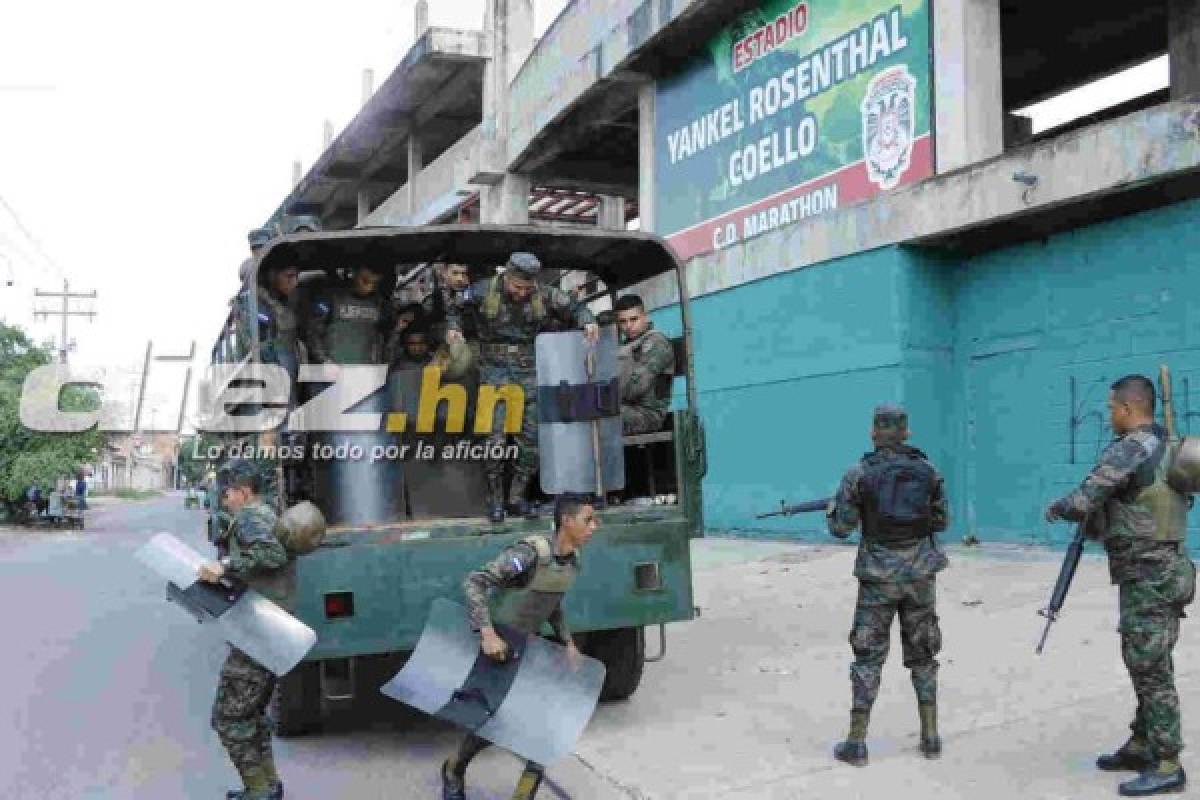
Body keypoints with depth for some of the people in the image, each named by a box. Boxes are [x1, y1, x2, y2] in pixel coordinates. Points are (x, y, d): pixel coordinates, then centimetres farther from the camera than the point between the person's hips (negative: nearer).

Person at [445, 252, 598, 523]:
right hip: (495, 368, -2)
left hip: (530, 370, 2)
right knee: (495, 435, -7)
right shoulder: (484, 292, -4)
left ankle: (517, 497, 16)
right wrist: (453, 328, -9)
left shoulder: (544, 295, -1)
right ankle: (495, 497, 8)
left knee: (531, 436, 2)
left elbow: (574, 309, 8)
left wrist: (587, 322, -12)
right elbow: (455, 308, 10)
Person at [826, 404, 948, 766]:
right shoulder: (928, 470, 2)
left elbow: (840, 527, -3)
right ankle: (930, 737, 19)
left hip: (879, 575, -3)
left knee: (868, 657, 5)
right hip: (920, 572, 3)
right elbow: (940, 521, 12)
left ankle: (856, 743, 7)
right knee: (922, 656, 16)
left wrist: (832, 506, 18)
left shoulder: (859, 473, -8)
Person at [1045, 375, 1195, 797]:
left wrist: (1055, 509, 0)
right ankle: (1141, 746, 27)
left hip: (1148, 578, -10)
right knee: (1146, 665, 17)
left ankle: (1167, 766, 5)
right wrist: (1095, 523, 14)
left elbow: (1082, 501, -20)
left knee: (1151, 669, -2)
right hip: (1158, 571, 10)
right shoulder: (1167, 447, 12)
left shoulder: (1129, 448, -17)